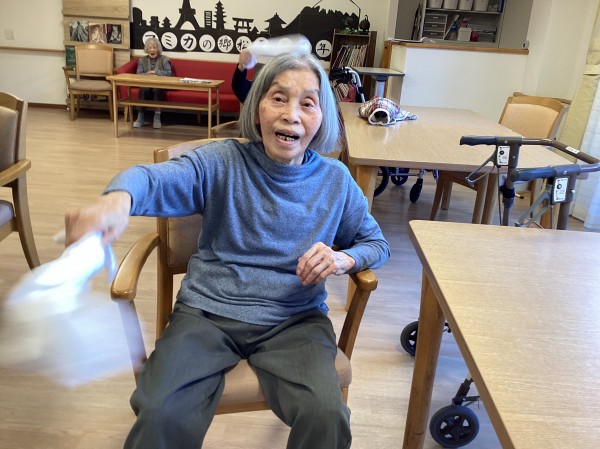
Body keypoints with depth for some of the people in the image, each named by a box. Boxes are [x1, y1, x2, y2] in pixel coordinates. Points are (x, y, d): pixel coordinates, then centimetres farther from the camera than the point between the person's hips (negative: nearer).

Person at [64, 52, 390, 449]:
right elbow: (159, 177, -21)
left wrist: (344, 259, -8)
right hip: (209, 311, -1)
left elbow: (377, 243, 16)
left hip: (295, 320, 2)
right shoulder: (224, 162, -2)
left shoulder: (335, 179, 6)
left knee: (326, 416, -25)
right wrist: (117, 200, -46)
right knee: (160, 415, -25)